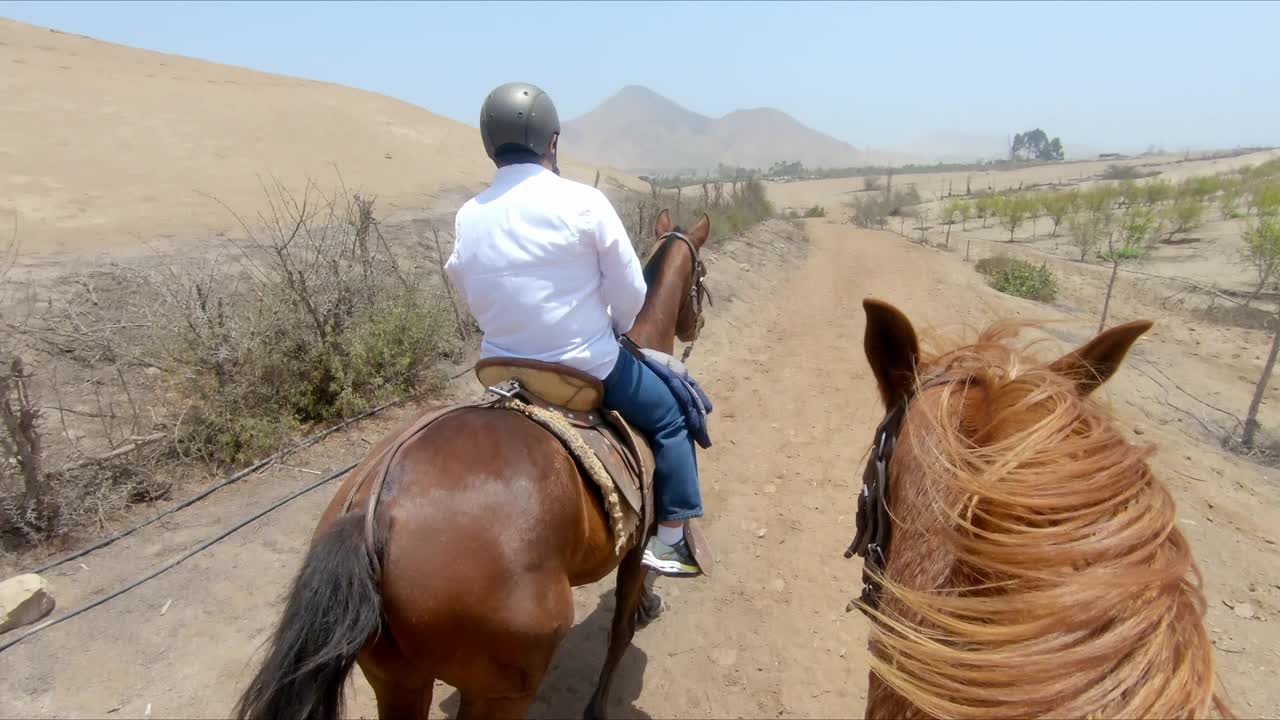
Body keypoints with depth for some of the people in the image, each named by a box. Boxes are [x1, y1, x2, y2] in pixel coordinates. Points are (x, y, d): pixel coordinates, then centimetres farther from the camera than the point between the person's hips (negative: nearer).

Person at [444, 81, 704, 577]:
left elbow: (474, 298, 6)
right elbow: (630, 293, -10)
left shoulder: (467, 218, -3)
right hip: (590, 365, -4)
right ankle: (671, 541, 21)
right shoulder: (584, 202, -15)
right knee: (670, 420, 18)